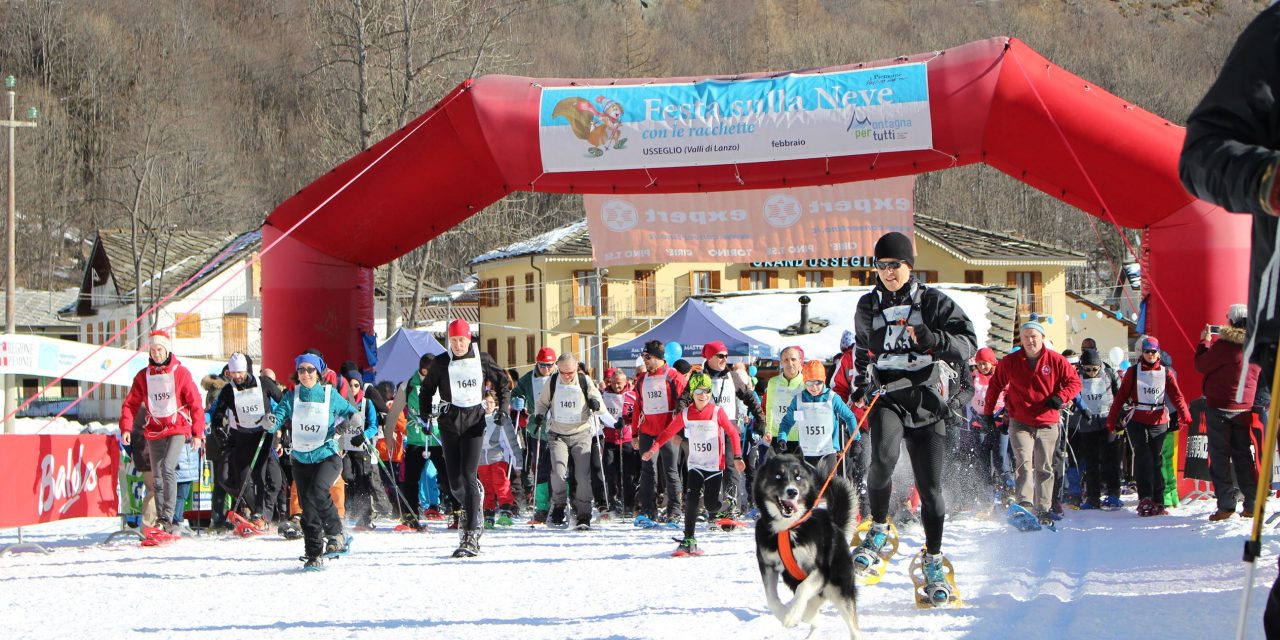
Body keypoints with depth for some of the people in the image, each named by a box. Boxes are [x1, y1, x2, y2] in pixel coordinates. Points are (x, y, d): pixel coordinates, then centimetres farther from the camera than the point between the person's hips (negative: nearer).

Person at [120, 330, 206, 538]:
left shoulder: (180, 373, -1)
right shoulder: (143, 376, 8)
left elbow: (195, 403, 0)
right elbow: (131, 403, 8)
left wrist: (198, 432, -3)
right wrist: (126, 427, -7)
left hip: (177, 429, -4)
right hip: (154, 431, 4)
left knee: (168, 468, -22)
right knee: (158, 478, 5)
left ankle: (167, 517, -23)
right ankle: (162, 522, 11)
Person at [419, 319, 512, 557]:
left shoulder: (482, 360, 1)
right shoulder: (440, 363, 3)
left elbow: (502, 382, 13)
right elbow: (426, 390, 15)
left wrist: (504, 408, 2)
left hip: (474, 420, -2)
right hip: (449, 421, 2)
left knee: (469, 475, -15)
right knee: (454, 479, 1)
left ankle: (471, 536, -17)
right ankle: (471, 507, 36)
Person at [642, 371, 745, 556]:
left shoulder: (717, 411, -7)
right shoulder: (686, 414, 0)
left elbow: (732, 433, -2)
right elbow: (668, 432, 2)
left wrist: (737, 457, -8)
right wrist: (653, 448, -12)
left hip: (715, 465, -2)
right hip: (695, 465, 2)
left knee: (711, 506, -5)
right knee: (691, 500, -14)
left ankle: (725, 511, 32)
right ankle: (688, 540, -10)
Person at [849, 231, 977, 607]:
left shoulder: (932, 302, 1)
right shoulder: (868, 307, 11)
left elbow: (968, 343, -5)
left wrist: (934, 340, -23)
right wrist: (860, 384, 15)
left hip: (926, 398, -1)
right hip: (885, 397, 1)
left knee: (930, 487, 1)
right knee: (883, 458, -30)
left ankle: (933, 562, 16)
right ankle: (878, 530, -9)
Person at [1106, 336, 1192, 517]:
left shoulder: (1166, 373, 7)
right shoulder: (1133, 372, 5)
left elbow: (1176, 395, -4)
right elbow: (1121, 396, 5)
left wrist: (1184, 414, -22)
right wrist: (1112, 419, -1)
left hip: (1158, 422, 2)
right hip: (1137, 422, -2)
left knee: (1156, 461, 4)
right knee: (1143, 459, -14)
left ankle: (1157, 501, 7)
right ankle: (1145, 499, -18)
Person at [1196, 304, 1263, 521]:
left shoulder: (1224, 345, -17)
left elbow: (1202, 365, -7)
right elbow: (1262, 377, 13)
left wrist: (1205, 342, 5)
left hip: (1220, 408, -5)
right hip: (1244, 409, 5)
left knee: (1220, 456, 0)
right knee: (1244, 456, 12)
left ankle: (1226, 504, -4)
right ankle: (1252, 504, 8)